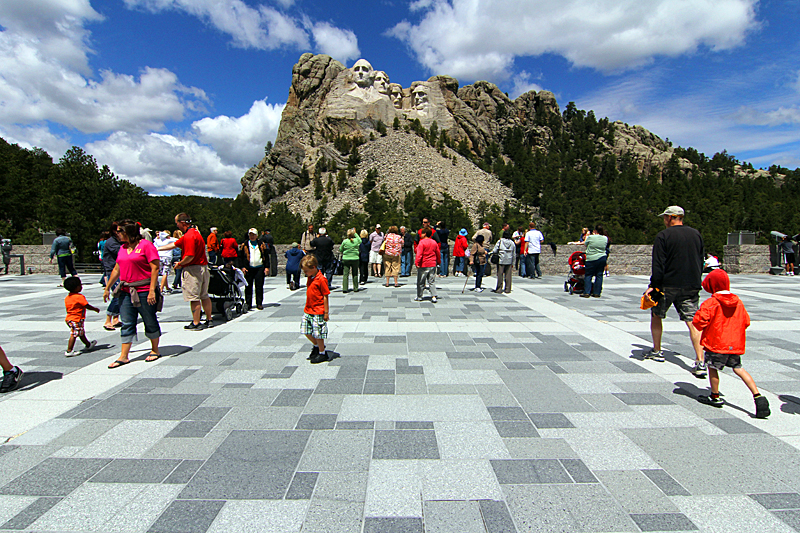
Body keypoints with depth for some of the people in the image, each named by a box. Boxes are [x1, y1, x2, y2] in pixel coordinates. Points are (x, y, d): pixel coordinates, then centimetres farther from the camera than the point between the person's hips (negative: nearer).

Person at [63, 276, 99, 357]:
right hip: (77, 319, -10)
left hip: (69, 318, 10)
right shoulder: (79, 297, -18)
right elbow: (87, 306, -16)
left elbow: (68, 308, 15)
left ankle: (88, 344, 39)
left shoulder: (67, 297, 9)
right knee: (74, 335, -6)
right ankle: (69, 351, -6)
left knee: (81, 333, 23)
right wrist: (95, 309, 0)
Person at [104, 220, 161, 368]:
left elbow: (155, 268, -14)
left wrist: (152, 290, -19)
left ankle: (155, 351, 22)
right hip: (126, 292, 7)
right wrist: (107, 288, 24)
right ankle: (123, 357, 12)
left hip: (144, 291, -7)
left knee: (150, 322, 6)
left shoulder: (146, 245, -9)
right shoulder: (123, 248, 14)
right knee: (127, 324, 7)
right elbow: (117, 269, 22)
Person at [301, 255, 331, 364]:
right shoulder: (310, 278, 9)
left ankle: (322, 353, 16)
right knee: (306, 331, 13)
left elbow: (325, 296, -16)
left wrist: (326, 312, -15)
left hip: (318, 312, -9)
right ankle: (317, 346, 36)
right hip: (308, 310, 9)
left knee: (318, 333, -1)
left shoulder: (321, 279, -17)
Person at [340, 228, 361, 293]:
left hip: (346, 259, -1)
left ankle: (345, 289, -3)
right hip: (355, 259, 1)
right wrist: (355, 233, 20)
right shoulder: (356, 240, -6)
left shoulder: (345, 241, -9)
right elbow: (360, 240, 20)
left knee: (345, 274, 2)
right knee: (355, 274, 11)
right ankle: (355, 288, 15)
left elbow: (340, 250, 2)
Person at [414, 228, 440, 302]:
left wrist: (417, 262, -17)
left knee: (421, 282, 7)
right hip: (432, 265, 5)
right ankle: (434, 297, -1)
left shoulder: (422, 242, -11)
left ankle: (419, 297, 15)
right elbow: (438, 254, 14)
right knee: (432, 281, 8)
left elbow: (419, 254, -18)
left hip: (423, 265, -5)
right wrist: (438, 262, 27)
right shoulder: (434, 242, 6)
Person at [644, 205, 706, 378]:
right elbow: (701, 261, 16)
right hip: (691, 286, 4)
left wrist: (653, 285, -11)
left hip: (668, 285, -4)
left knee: (656, 315, 16)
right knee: (693, 322, 1)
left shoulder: (663, 235, -8)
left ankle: (657, 351, 24)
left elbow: (658, 264, -13)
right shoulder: (696, 234, 9)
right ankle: (700, 362, -7)